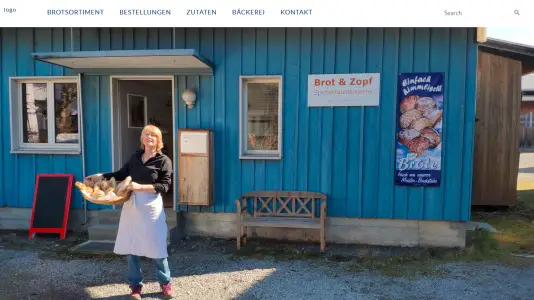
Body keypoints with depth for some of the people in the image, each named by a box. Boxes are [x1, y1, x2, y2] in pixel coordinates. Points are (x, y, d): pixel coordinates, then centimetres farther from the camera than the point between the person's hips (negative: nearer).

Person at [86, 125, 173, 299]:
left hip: (151, 206, -4)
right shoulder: (135, 157, 10)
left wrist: (141, 187, -19)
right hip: (131, 205, 4)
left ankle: (165, 282, 22)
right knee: (131, 246, 8)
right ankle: (136, 285, 22)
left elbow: (164, 186, -11)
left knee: (156, 246, 3)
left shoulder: (163, 160, -4)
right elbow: (123, 173, 21)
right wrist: (101, 176, 13)